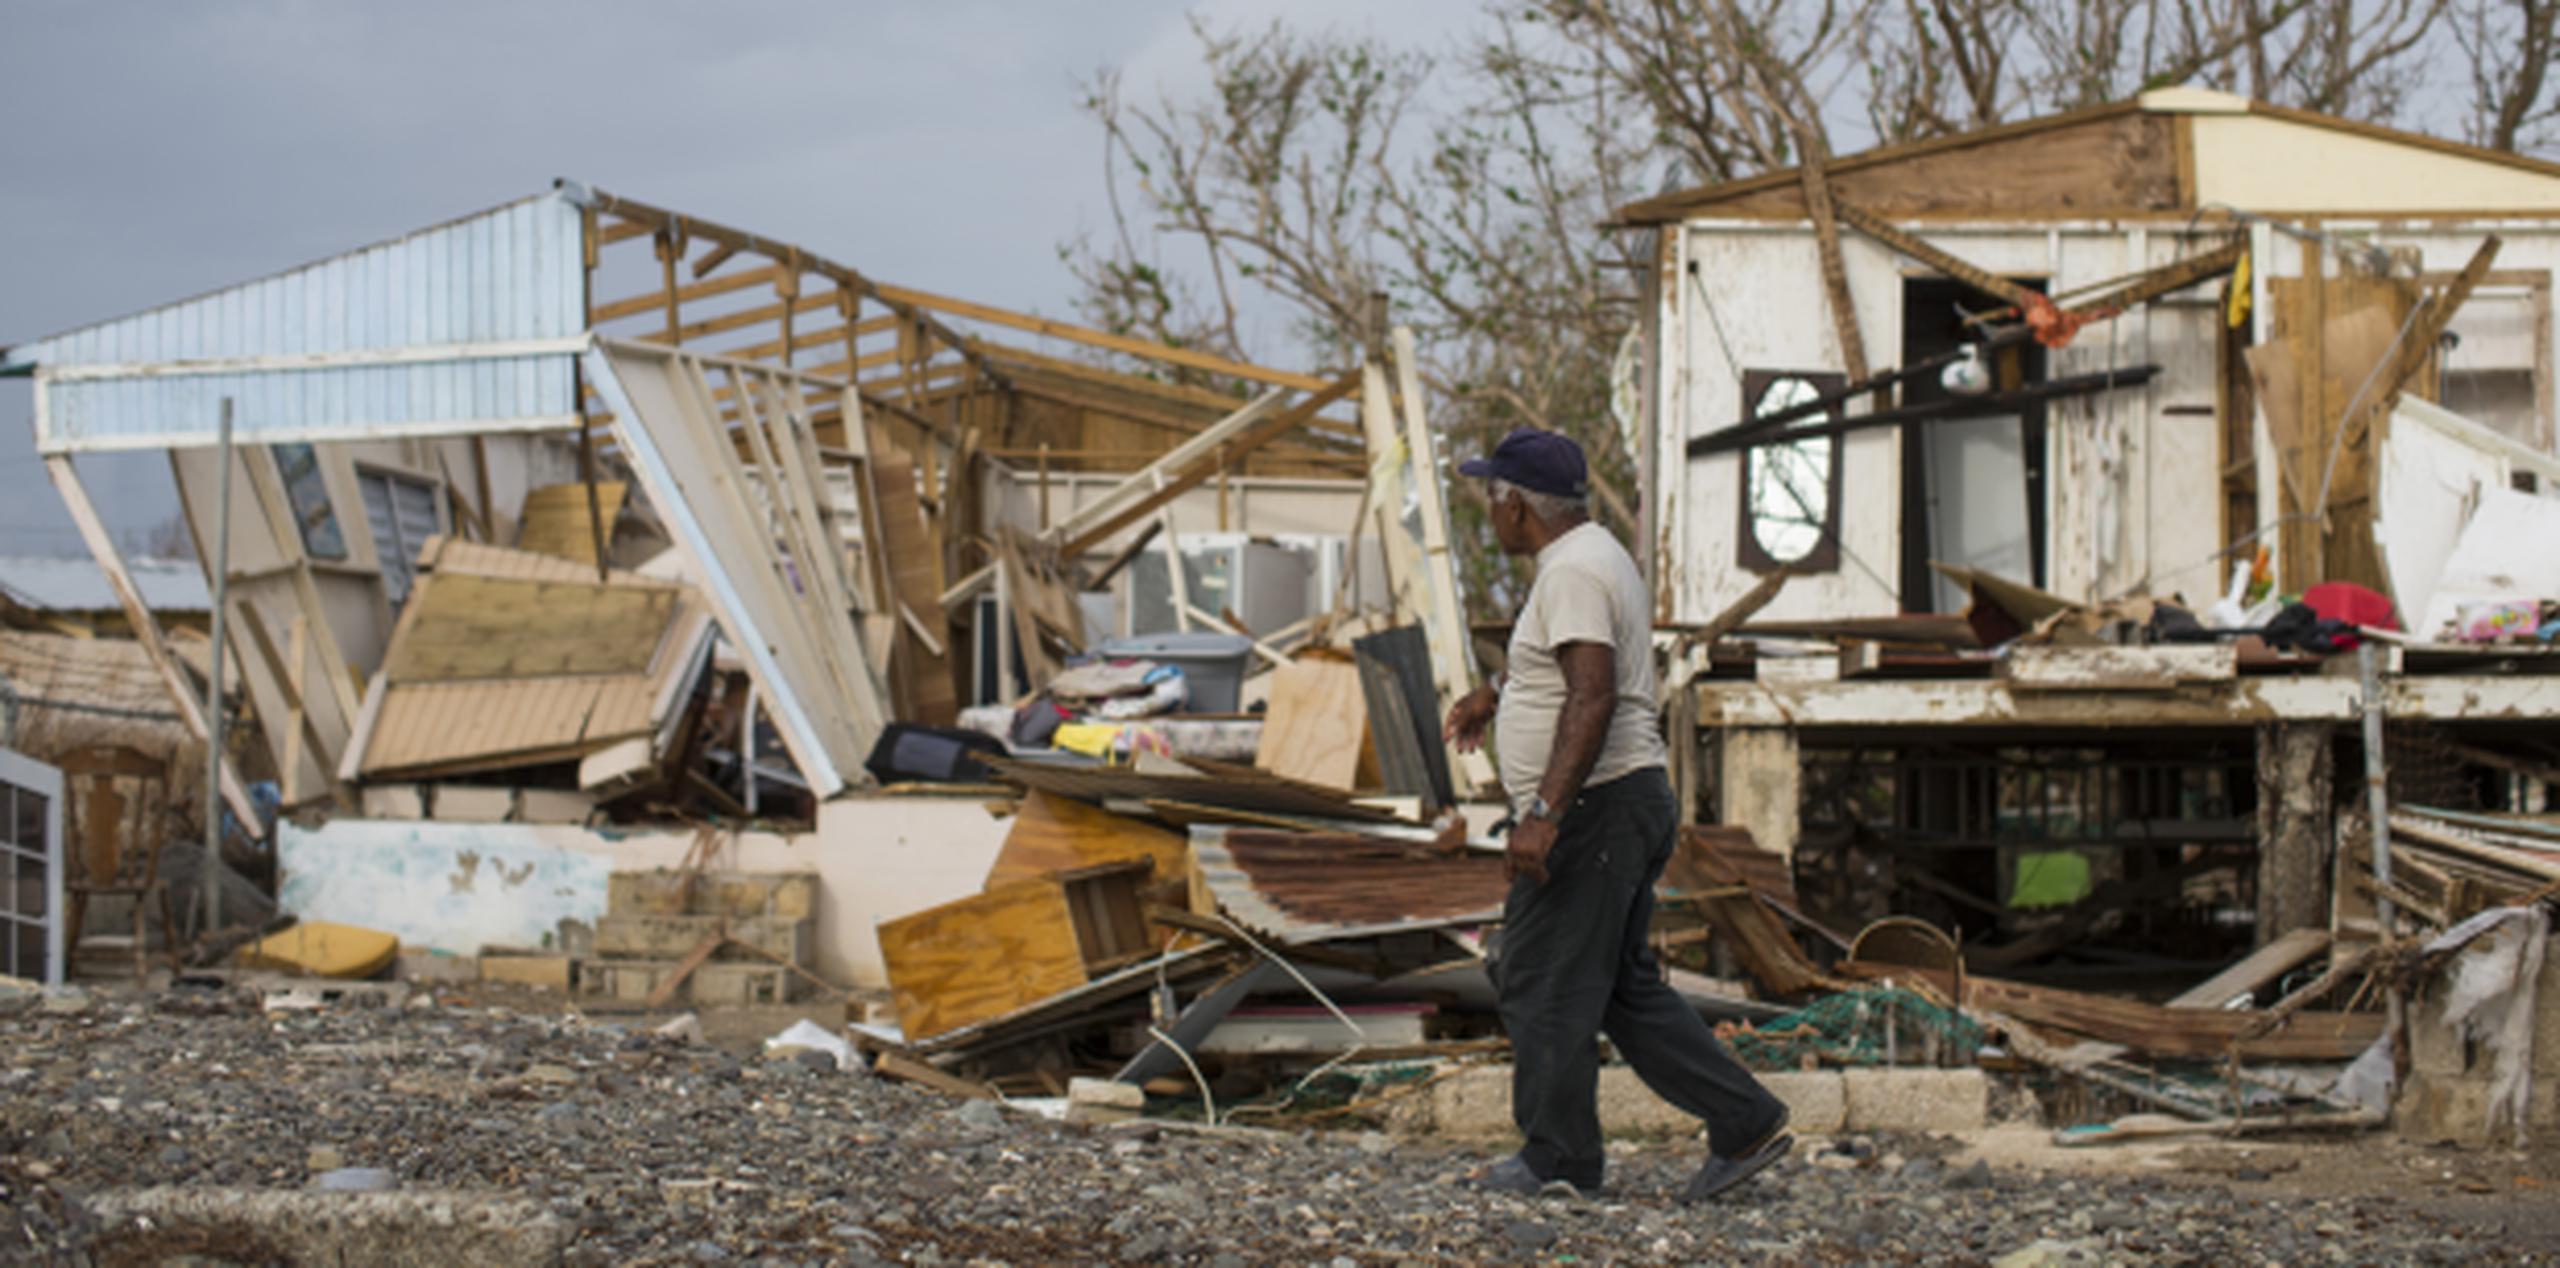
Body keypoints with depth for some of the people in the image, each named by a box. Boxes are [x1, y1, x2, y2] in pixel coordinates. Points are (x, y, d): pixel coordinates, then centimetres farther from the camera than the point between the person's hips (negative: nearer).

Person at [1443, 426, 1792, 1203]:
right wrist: (1496, 697, 36)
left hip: (1593, 809, -11)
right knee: (1623, 987, 13)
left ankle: (1558, 1161, 7)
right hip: (1632, 802, 11)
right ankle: (1745, 1124, 11)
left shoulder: (1573, 572, -17)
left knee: (1545, 984, -1)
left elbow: (1592, 699, -27)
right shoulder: (1592, 556, 17)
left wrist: (1544, 812, -31)